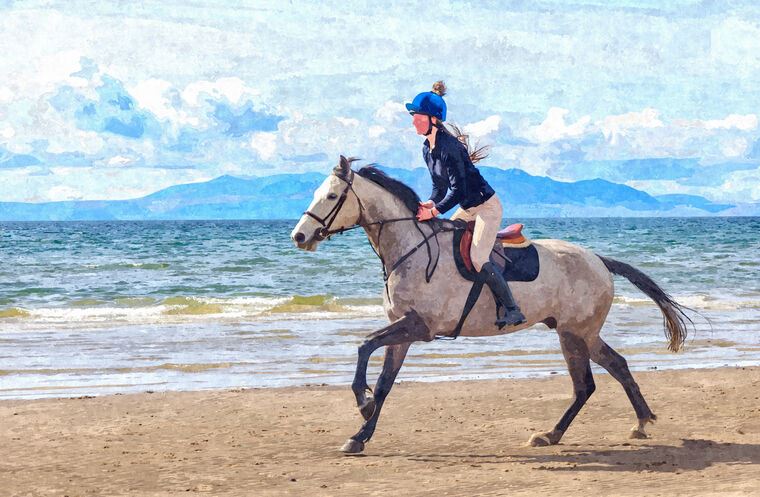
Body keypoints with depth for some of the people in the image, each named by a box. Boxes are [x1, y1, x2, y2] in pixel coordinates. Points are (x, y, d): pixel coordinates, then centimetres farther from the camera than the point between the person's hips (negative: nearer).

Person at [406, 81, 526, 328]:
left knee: (478, 259, -19)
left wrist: (434, 211, -26)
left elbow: (458, 189, -27)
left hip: (486, 206, -10)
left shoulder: (448, 146, -24)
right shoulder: (427, 149, 4)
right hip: (467, 209, 10)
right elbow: (439, 185, 9)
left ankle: (513, 310, -12)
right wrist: (430, 203, -11)